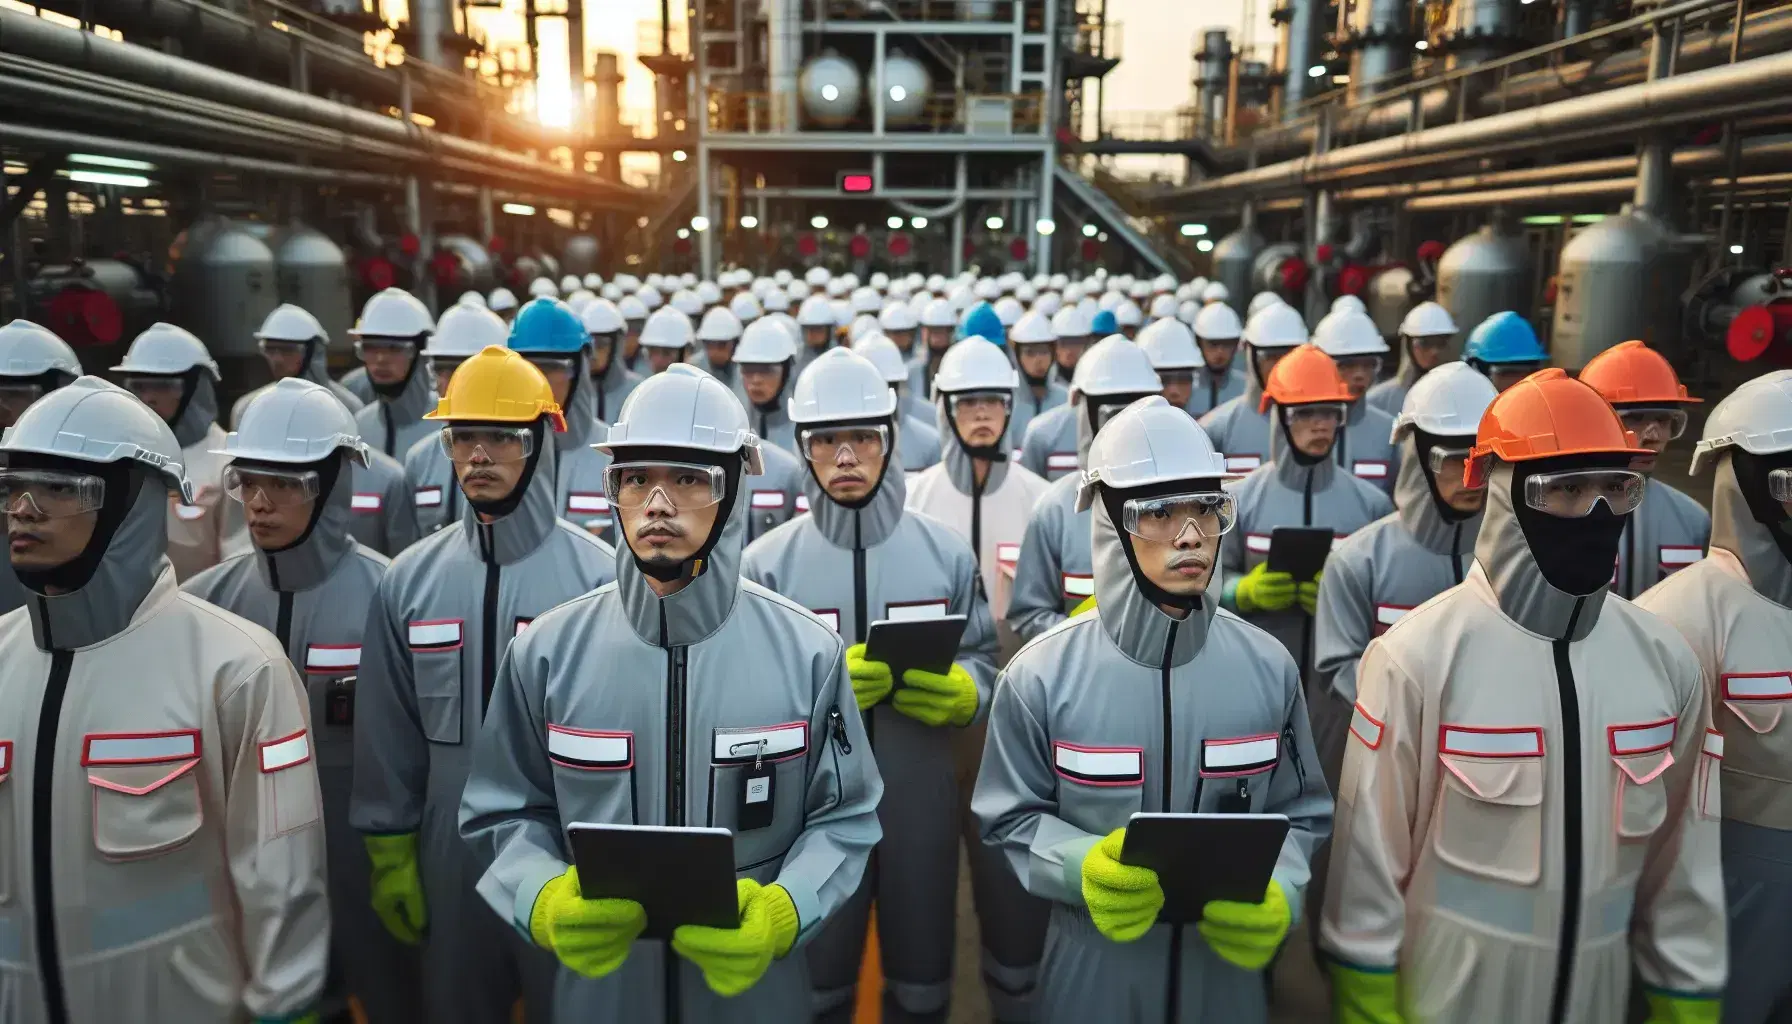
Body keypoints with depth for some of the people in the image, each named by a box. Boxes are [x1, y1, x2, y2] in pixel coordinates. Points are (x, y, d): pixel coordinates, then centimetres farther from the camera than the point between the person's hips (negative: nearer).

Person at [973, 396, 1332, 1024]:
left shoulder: (1269, 669, -7)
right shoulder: (1042, 676, -14)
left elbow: (1300, 812, 4)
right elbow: (1010, 818, -4)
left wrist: (1277, 894, -14)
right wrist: (1081, 868, -22)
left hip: (1231, 966, 2)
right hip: (1093, 968, -2)